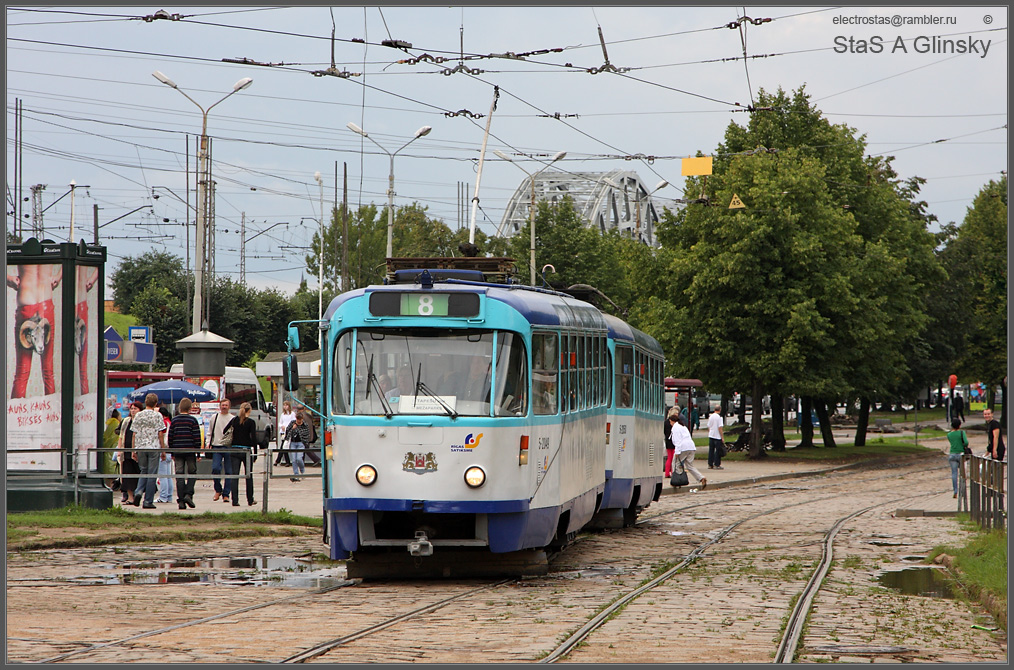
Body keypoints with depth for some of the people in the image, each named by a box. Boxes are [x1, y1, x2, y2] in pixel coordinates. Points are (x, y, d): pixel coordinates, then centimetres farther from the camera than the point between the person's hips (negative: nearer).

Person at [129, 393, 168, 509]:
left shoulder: (138, 415, 4)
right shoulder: (157, 416, -4)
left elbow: (134, 434, 5)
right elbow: (160, 434, -5)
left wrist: (134, 450, 11)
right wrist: (163, 449, 1)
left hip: (140, 447, 3)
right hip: (154, 447, -3)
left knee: (144, 471, 18)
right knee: (152, 474, 2)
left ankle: (138, 492, -7)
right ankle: (148, 501, 1)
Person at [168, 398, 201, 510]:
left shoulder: (174, 420, 5)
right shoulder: (193, 420, -5)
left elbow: (170, 437, 7)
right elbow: (197, 437, -6)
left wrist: (172, 452, 15)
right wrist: (198, 452, 1)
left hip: (177, 451, 2)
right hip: (190, 450, -2)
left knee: (179, 475, 4)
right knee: (192, 473, 10)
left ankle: (181, 500, -1)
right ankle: (188, 494, -10)